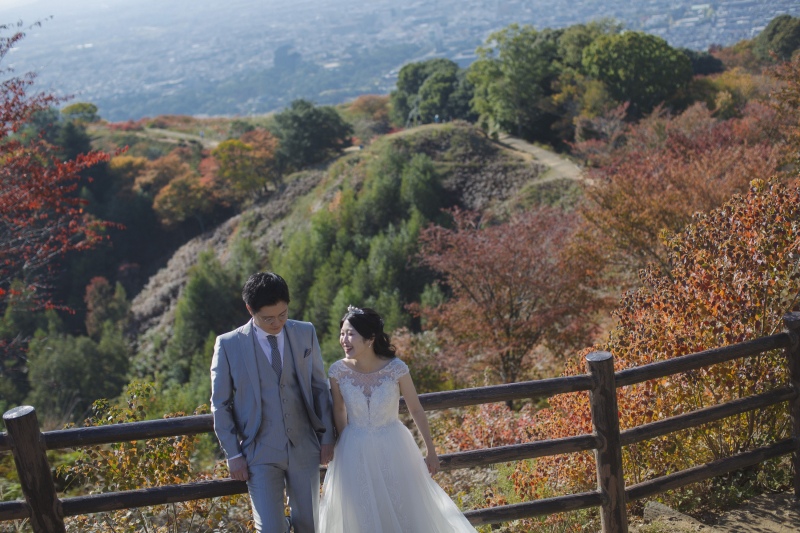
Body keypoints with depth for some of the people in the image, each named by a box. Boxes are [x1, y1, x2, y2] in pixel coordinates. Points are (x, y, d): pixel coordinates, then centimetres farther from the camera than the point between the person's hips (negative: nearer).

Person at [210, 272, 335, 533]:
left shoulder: (306, 334, 0)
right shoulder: (228, 345, -7)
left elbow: (320, 387, 7)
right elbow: (220, 405, -1)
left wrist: (327, 437, 5)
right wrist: (233, 454, -4)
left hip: (304, 448, 3)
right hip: (261, 453, -2)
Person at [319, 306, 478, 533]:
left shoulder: (396, 368, -18)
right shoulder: (338, 371, -15)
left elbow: (416, 410, -4)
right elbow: (339, 414, 1)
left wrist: (431, 451, 3)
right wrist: (339, 451, 10)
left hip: (392, 450, -1)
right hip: (355, 454, 1)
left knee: (404, 512, 13)